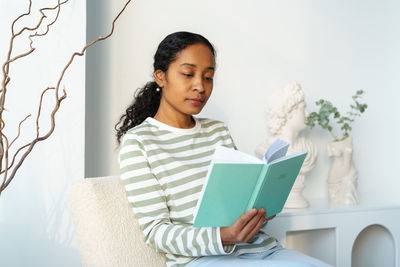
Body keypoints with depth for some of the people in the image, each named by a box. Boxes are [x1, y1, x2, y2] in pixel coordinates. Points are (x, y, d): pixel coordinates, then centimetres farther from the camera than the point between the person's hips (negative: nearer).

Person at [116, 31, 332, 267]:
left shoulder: (218, 130, 19)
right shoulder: (137, 141, 0)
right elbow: (155, 230, -6)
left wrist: (261, 210, -5)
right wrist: (220, 237, -23)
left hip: (261, 247, 6)